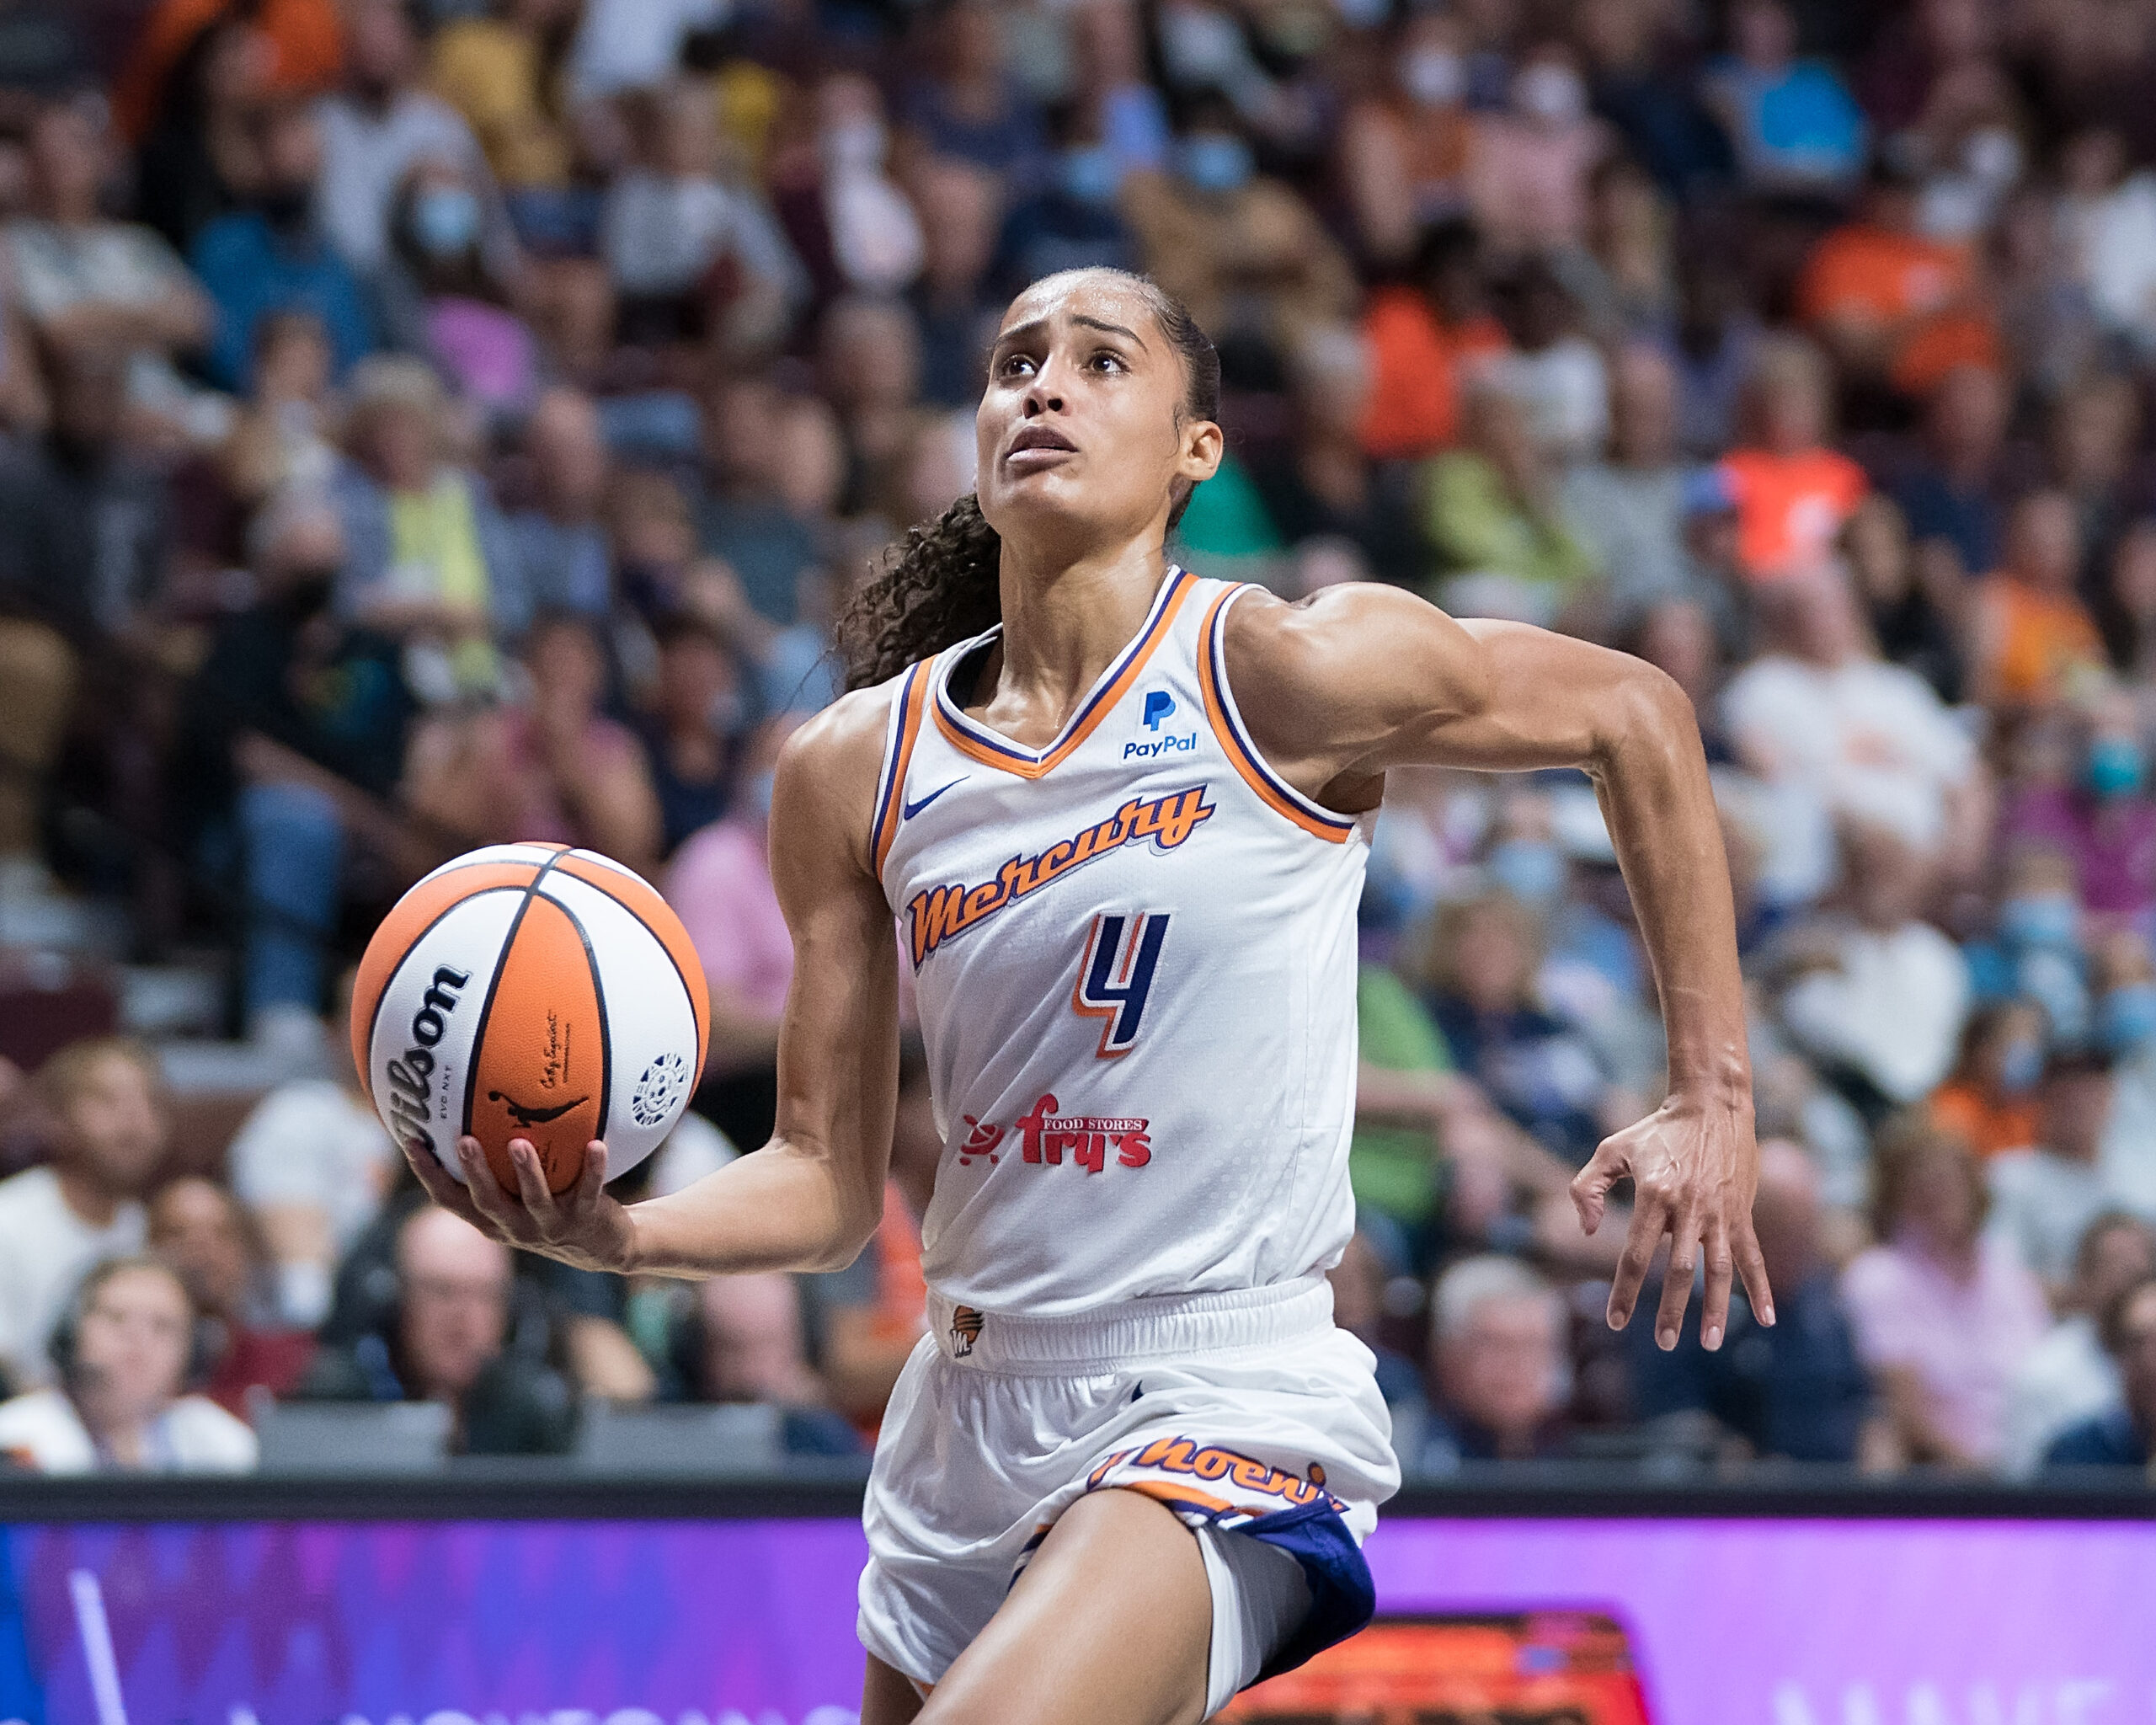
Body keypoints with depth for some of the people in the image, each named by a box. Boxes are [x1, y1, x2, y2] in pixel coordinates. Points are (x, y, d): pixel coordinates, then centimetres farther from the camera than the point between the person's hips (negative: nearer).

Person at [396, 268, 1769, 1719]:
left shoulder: (1284, 673, -8)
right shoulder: (857, 768, 4)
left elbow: (1633, 715, 5)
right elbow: (828, 1186, 8)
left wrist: (1714, 1099, 2)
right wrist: (618, 1236, -13)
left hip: (1227, 1412, -6)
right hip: (968, 1414, 6)